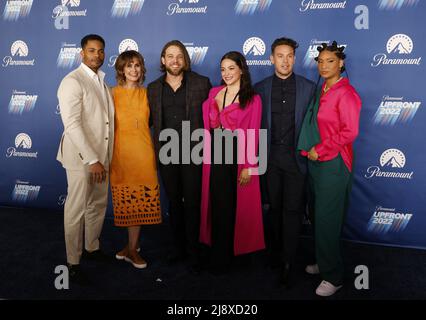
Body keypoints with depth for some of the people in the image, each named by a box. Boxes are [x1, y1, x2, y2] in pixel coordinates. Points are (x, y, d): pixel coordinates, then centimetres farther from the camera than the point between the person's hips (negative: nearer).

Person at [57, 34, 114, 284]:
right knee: (76, 210, 2)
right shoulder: (72, 82, -12)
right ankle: (73, 262, 17)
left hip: (102, 156, 8)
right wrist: (91, 160, -24)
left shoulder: (101, 81, 13)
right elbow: (72, 124, -20)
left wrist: (106, 157, 11)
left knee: (98, 205, 18)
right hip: (81, 158, -7)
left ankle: (92, 247, 37)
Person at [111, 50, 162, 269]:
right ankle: (133, 245, 20)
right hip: (121, 152, -2)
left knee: (141, 200, 4)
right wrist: (108, 155, -5)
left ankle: (132, 248, 17)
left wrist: (154, 153, 8)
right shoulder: (113, 93, 1)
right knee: (126, 201, 4)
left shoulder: (146, 93, 10)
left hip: (143, 152, 3)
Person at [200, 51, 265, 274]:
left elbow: (252, 134, -7)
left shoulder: (253, 99, -2)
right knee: (217, 204, 8)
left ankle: (235, 249, 23)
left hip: (239, 155, -3)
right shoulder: (214, 93, 11)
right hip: (215, 154, 4)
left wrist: (248, 166, -13)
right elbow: (209, 125, 11)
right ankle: (219, 257, 23)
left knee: (236, 205, 5)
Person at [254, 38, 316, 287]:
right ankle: (277, 253, 27)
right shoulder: (261, 88, 5)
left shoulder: (308, 87, 2)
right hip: (270, 156, 2)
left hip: (296, 156, -1)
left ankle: (287, 263, 8)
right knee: (275, 208, 12)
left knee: (293, 210, -1)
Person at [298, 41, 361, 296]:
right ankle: (325, 263, 31)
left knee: (327, 219, -1)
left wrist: (319, 150, -14)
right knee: (322, 216, 15)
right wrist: (311, 150, 5)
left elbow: (350, 132, -17)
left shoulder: (346, 93, -13)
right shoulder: (323, 91, 11)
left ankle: (333, 276, 15)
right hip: (317, 161, 7)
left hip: (334, 163, -7)